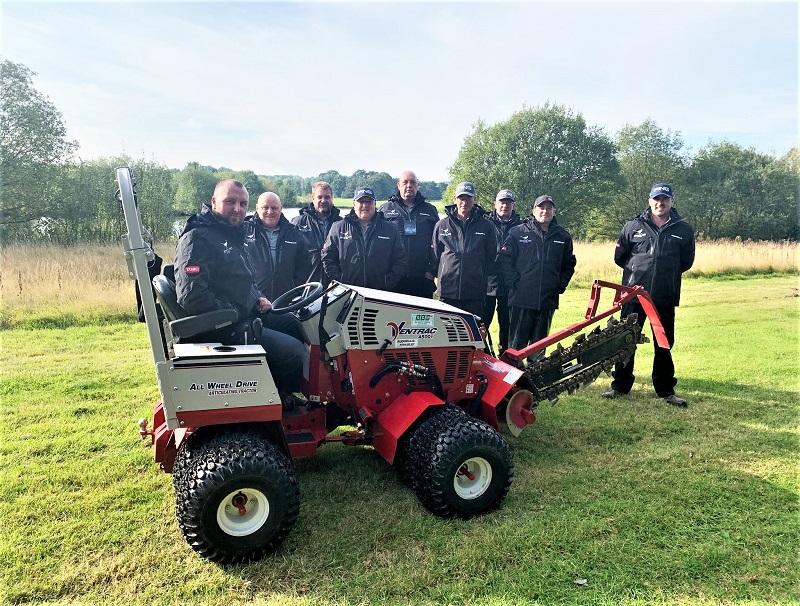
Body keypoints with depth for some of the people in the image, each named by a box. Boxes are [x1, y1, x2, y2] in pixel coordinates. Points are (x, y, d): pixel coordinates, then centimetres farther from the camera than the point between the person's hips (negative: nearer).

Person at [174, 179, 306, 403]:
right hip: (226, 331, -11)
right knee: (294, 351, -18)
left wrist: (257, 297, 8)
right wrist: (232, 315, -18)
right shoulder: (197, 238, -16)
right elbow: (191, 296, -26)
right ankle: (280, 401, 7)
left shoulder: (231, 235, 16)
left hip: (244, 315, 11)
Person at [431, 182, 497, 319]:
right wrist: (440, 274, 7)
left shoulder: (486, 226, 6)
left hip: (475, 292, -1)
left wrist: (482, 276, 7)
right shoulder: (441, 225, 7)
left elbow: (491, 256, 10)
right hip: (448, 290, 1)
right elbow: (435, 254, 13)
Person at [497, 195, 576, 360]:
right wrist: (514, 282, -8)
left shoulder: (563, 236, 9)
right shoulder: (518, 232, -1)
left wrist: (561, 285, 8)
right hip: (522, 298, -3)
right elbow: (504, 258, -2)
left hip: (548, 300, 3)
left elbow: (569, 264, 19)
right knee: (517, 342, 2)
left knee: (539, 343, 13)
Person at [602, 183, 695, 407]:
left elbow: (687, 261, 15)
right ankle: (620, 385, 15)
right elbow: (619, 256, 11)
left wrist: (668, 274, 9)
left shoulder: (684, 230, 6)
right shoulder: (633, 227, 4)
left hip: (665, 297, 1)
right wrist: (637, 271, 8)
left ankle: (665, 389, 20)